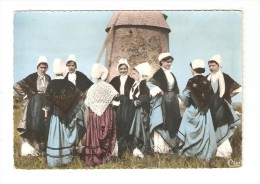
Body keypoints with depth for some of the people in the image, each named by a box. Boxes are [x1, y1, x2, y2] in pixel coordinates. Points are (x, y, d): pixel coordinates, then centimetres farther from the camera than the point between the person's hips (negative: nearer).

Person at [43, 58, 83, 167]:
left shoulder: (52, 84, -10)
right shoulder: (69, 84, -4)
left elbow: (47, 99, -9)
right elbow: (79, 95, -2)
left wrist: (46, 111, 0)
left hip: (56, 113, -2)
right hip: (68, 114, 2)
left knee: (56, 135, 2)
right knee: (66, 133, 13)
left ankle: (55, 159, 6)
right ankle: (66, 156, 21)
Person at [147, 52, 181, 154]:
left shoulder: (171, 74, 15)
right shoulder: (159, 73, -6)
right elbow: (149, 83, -19)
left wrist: (176, 99, 15)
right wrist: (157, 89, -31)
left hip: (171, 101, 8)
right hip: (161, 101, -8)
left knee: (171, 123, 10)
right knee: (162, 123, -10)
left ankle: (170, 145, 19)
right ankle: (160, 147, -8)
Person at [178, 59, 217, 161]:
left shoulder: (191, 82, -14)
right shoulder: (206, 81, -2)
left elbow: (185, 97, -13)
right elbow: (211, 96, 4)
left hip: (193, 111, -3)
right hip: (204, 111, 4)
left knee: (191, 131, 8)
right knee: (204, 131, 9)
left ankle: (189, 152, 15)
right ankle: (204, 153, 14)